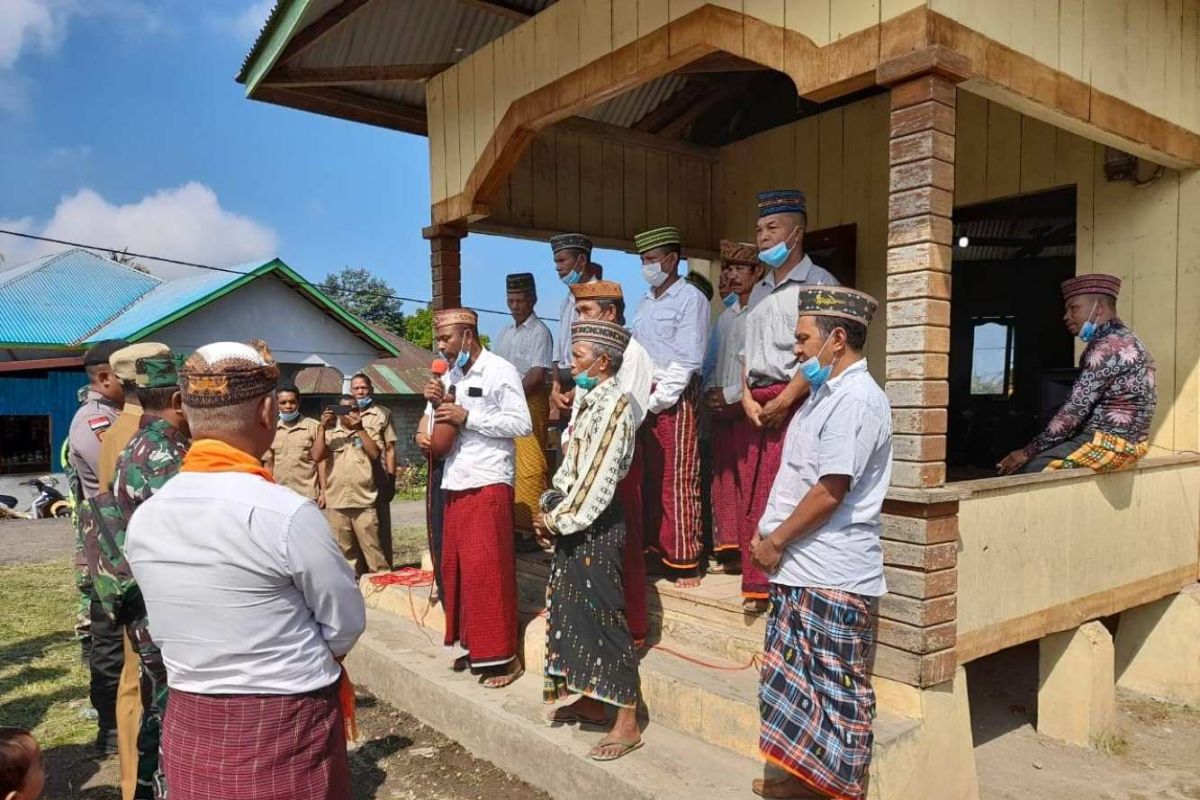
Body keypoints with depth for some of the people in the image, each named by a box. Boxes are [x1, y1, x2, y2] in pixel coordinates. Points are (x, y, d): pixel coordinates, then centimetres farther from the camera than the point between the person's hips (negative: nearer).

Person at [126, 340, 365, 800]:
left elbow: (170, 628, 6)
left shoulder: (143, 520, -4)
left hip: (189, 730, 6)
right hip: (287, 731, -5)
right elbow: (347, 625, -13)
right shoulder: (287, 514, -24)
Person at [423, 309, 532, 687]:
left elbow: (522, 424, -13)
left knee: (487, 569, -7)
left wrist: (468, 417, -14)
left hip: (488, 484, -8)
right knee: (455, 568, 9)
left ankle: (503, 655, 2)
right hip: (455, 485, 8)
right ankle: (472, 646, 22)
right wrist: (437, 405, -1)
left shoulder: (500, 371, -6)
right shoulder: (451, 376, 15)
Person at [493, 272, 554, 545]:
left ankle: (532, 527, -3)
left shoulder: (540, 332, -7)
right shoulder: (505, 333, 17)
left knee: (528, 466, -8)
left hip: (530, 403, -7)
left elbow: (537, 374, -15)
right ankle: (513, 522, 16)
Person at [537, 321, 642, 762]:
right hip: (573, 521, 9)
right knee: (573, 608, 15)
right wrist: (550, 508, 6)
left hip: (597, 524, -9)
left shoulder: (614, 403, -14)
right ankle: (592, 700, 30)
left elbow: (598, 477, -20)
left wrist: (558, 518, -14)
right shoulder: (588, 402, 13)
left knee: (604, 615, -5)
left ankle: (627, 722, 5)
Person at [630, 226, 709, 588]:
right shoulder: (645, 303, 19)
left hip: (675, 399, -7)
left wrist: (658, 400, -13)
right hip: (645, 397, 7)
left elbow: (687, 360, -12)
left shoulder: (691, 299, -5)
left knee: (677, 480, -5)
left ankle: (684, 561, 2)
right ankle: (654, 549, 18)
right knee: (650, 477, 9)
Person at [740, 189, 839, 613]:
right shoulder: (759, 291, 20)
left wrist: (783, 402, -15)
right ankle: (757, 583, 13)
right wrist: (748, 398, 5)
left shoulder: (818, 283, -3)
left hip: (797, 403, -7)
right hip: (758, 407, 7)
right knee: (753, 496, 6)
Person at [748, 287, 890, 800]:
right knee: (796, 675, 18)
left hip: (833, 574, -10)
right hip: (799, 566, 10)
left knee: (837, 686, 4)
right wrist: (770, 531, 10)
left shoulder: (856, 399, -17)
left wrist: (776, 540, -12)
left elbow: (830, 490, -21)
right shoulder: (827, 392, 14)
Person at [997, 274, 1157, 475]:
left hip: (1111, 444, -10)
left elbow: (1076, 407, -20)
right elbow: (1085, 403, 15)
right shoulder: (1120, 339, 17)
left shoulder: (1109, 346, -16)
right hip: (1118, 441, 10)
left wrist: (1029, 451, -14)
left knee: (1025, 468, -14)